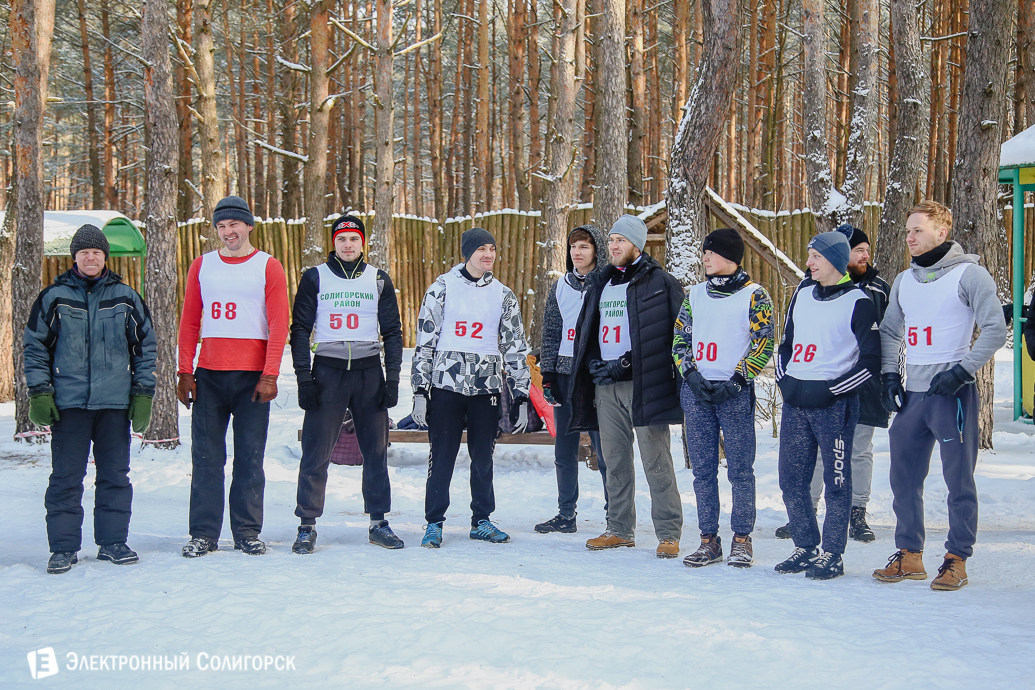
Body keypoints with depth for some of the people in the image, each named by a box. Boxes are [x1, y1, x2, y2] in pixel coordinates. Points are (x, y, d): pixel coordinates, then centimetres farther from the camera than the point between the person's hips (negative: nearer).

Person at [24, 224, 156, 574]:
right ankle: (63, 547, 8)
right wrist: (39, 393, -1)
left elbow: (146, 346, 12)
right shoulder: (53, 297, 3)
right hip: (68, 403, -1)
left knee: (115, 476, 6)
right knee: (65, 478, 0)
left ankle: (112, 542, 16)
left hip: (115, 403, 1)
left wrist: (143, 393, 6)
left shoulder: (126, 298, 7)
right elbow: (34, 346, 7)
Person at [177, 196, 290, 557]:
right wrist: (185, 372, 3)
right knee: (206, 456, 2)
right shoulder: (202, 266, 11)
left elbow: (278, 325, -2)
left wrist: (269, 375, -11)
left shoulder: (268, 267, 3)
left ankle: (248, 532, 10)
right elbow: (189, 322, 11)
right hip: (208, 375, 2)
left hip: (252, 375, -2)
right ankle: (204, 533, 8)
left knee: (250, 457, 2)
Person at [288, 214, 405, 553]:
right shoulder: (315, 278, 5)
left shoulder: (379, 280, 9)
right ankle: (307, 525, 3)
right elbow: (300, 329, 4)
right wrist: (304, 377, -6)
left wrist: (392, 378, 2)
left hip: (369, 372, 2)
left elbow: (392, 331, 10)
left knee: (376, 451, 4)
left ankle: (378, 522, 14)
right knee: (316, 452, -4)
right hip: (327, 372, -2)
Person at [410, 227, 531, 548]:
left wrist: (521, 397, 6)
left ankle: (481, 521, 19)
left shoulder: (503, 295, 8)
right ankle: (434, 523, 9)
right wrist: (420, 390, -3)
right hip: (447, 382, -2)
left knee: (483, 456, 7)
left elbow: (515, 348, 10)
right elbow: (425, 340, 1)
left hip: (487, 386, 2)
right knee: (442, 455, -1)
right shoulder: (443, 287, 1)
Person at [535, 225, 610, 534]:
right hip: (565, 374, 5)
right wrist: (548, 374, 6)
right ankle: (566, 514, 17)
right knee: (564, 449, 9)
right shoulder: (560, 288, 12)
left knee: (604, 448, -5)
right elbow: (551, 333, 14)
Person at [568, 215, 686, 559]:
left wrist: (625, 363, -11)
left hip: (643, 384, -6)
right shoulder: (600, 284, 18)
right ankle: (620, 529, 18)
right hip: (606, 386, 6)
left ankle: (669, 534, -2)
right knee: (615, 460, 10)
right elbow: (586, 333, 23)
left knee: (656, 461, -7)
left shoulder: (660, 283, -3)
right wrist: (594, 364, 4)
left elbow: (674, 334, -8)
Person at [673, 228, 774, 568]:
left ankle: (742, 540, 6)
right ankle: (709, 540, 11)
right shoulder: (696, 294, 14)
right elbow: (680, 339, 15)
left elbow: (763, 346, -4)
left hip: (735, 393, -4)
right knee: (703, 470, 5)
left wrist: (735, 382, -13)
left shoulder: (755, 296, 0)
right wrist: (691, 375, -2)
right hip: (696, 390, 4)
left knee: (740, 470, -2)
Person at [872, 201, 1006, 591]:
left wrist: (962, 371, -16)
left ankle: (957, 559, 5)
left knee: (959, 479, -2)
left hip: (952, 393, -6)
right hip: (911, 394, 6)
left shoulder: (969, 274, -4)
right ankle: (909, 554, 18)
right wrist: (890, 374, 8)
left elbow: (995, 330, -9)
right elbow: (889, 332, 22)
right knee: (904, 477, 8)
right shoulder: (904, 281, 14)